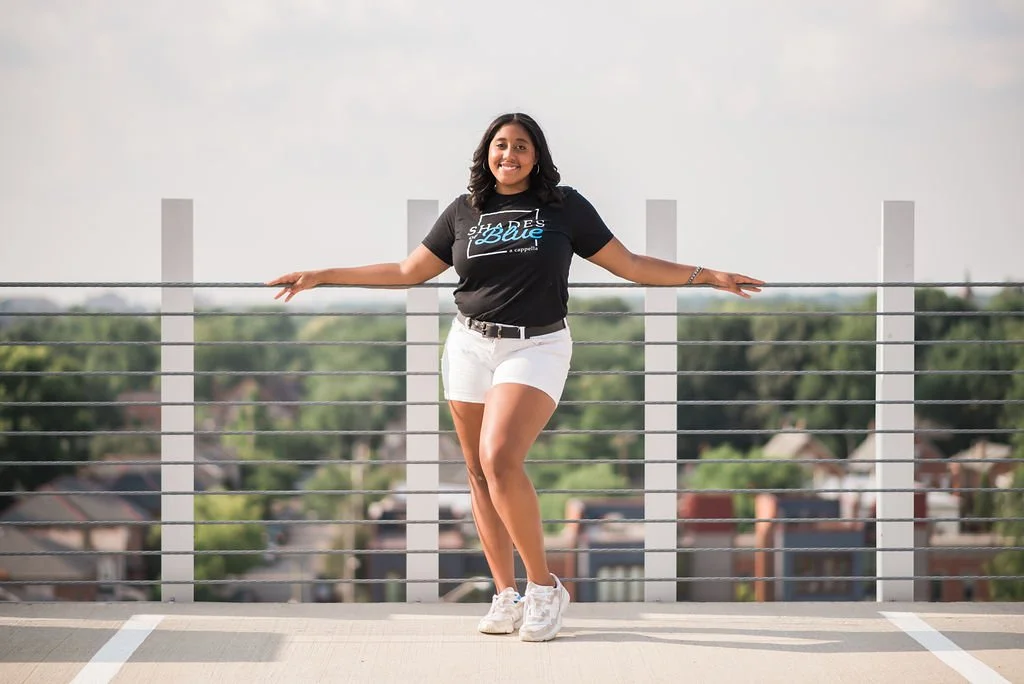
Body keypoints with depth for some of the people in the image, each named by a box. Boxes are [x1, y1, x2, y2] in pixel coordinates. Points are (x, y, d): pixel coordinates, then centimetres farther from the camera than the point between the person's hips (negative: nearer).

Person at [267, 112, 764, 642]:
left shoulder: (565, 206, 2)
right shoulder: (464, 212, 8)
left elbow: (629, 265, 4)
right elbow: (407, 272, 14)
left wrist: (706, 275, -3)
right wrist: (321, 276, 12)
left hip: (535, 348, -4)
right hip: (469, 347, 4)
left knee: (500, 460, -22)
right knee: (479, 474, 2)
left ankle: (544, 586, -12)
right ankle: (506, 595, 9)